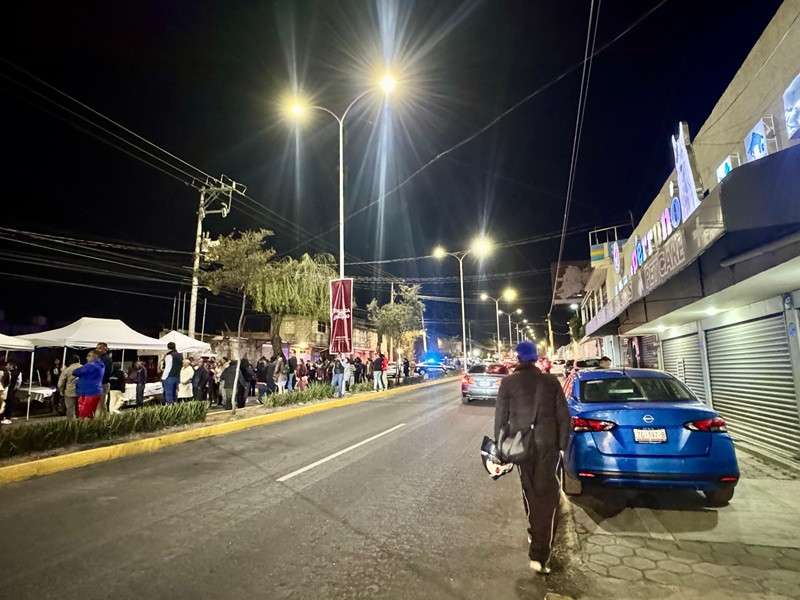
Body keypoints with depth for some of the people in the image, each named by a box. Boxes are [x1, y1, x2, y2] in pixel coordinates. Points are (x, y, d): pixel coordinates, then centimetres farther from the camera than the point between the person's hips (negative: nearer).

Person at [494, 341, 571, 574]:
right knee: (547, 496, 2)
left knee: (530, 493, 20)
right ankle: (539, 554, -4)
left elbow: (500, 417, -4)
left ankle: (536, 536, 38)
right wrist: (562, 444, 11)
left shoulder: (509, 382, -5)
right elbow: (564, 416, 2)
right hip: (547, 444, 0)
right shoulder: (551, 381, 0)